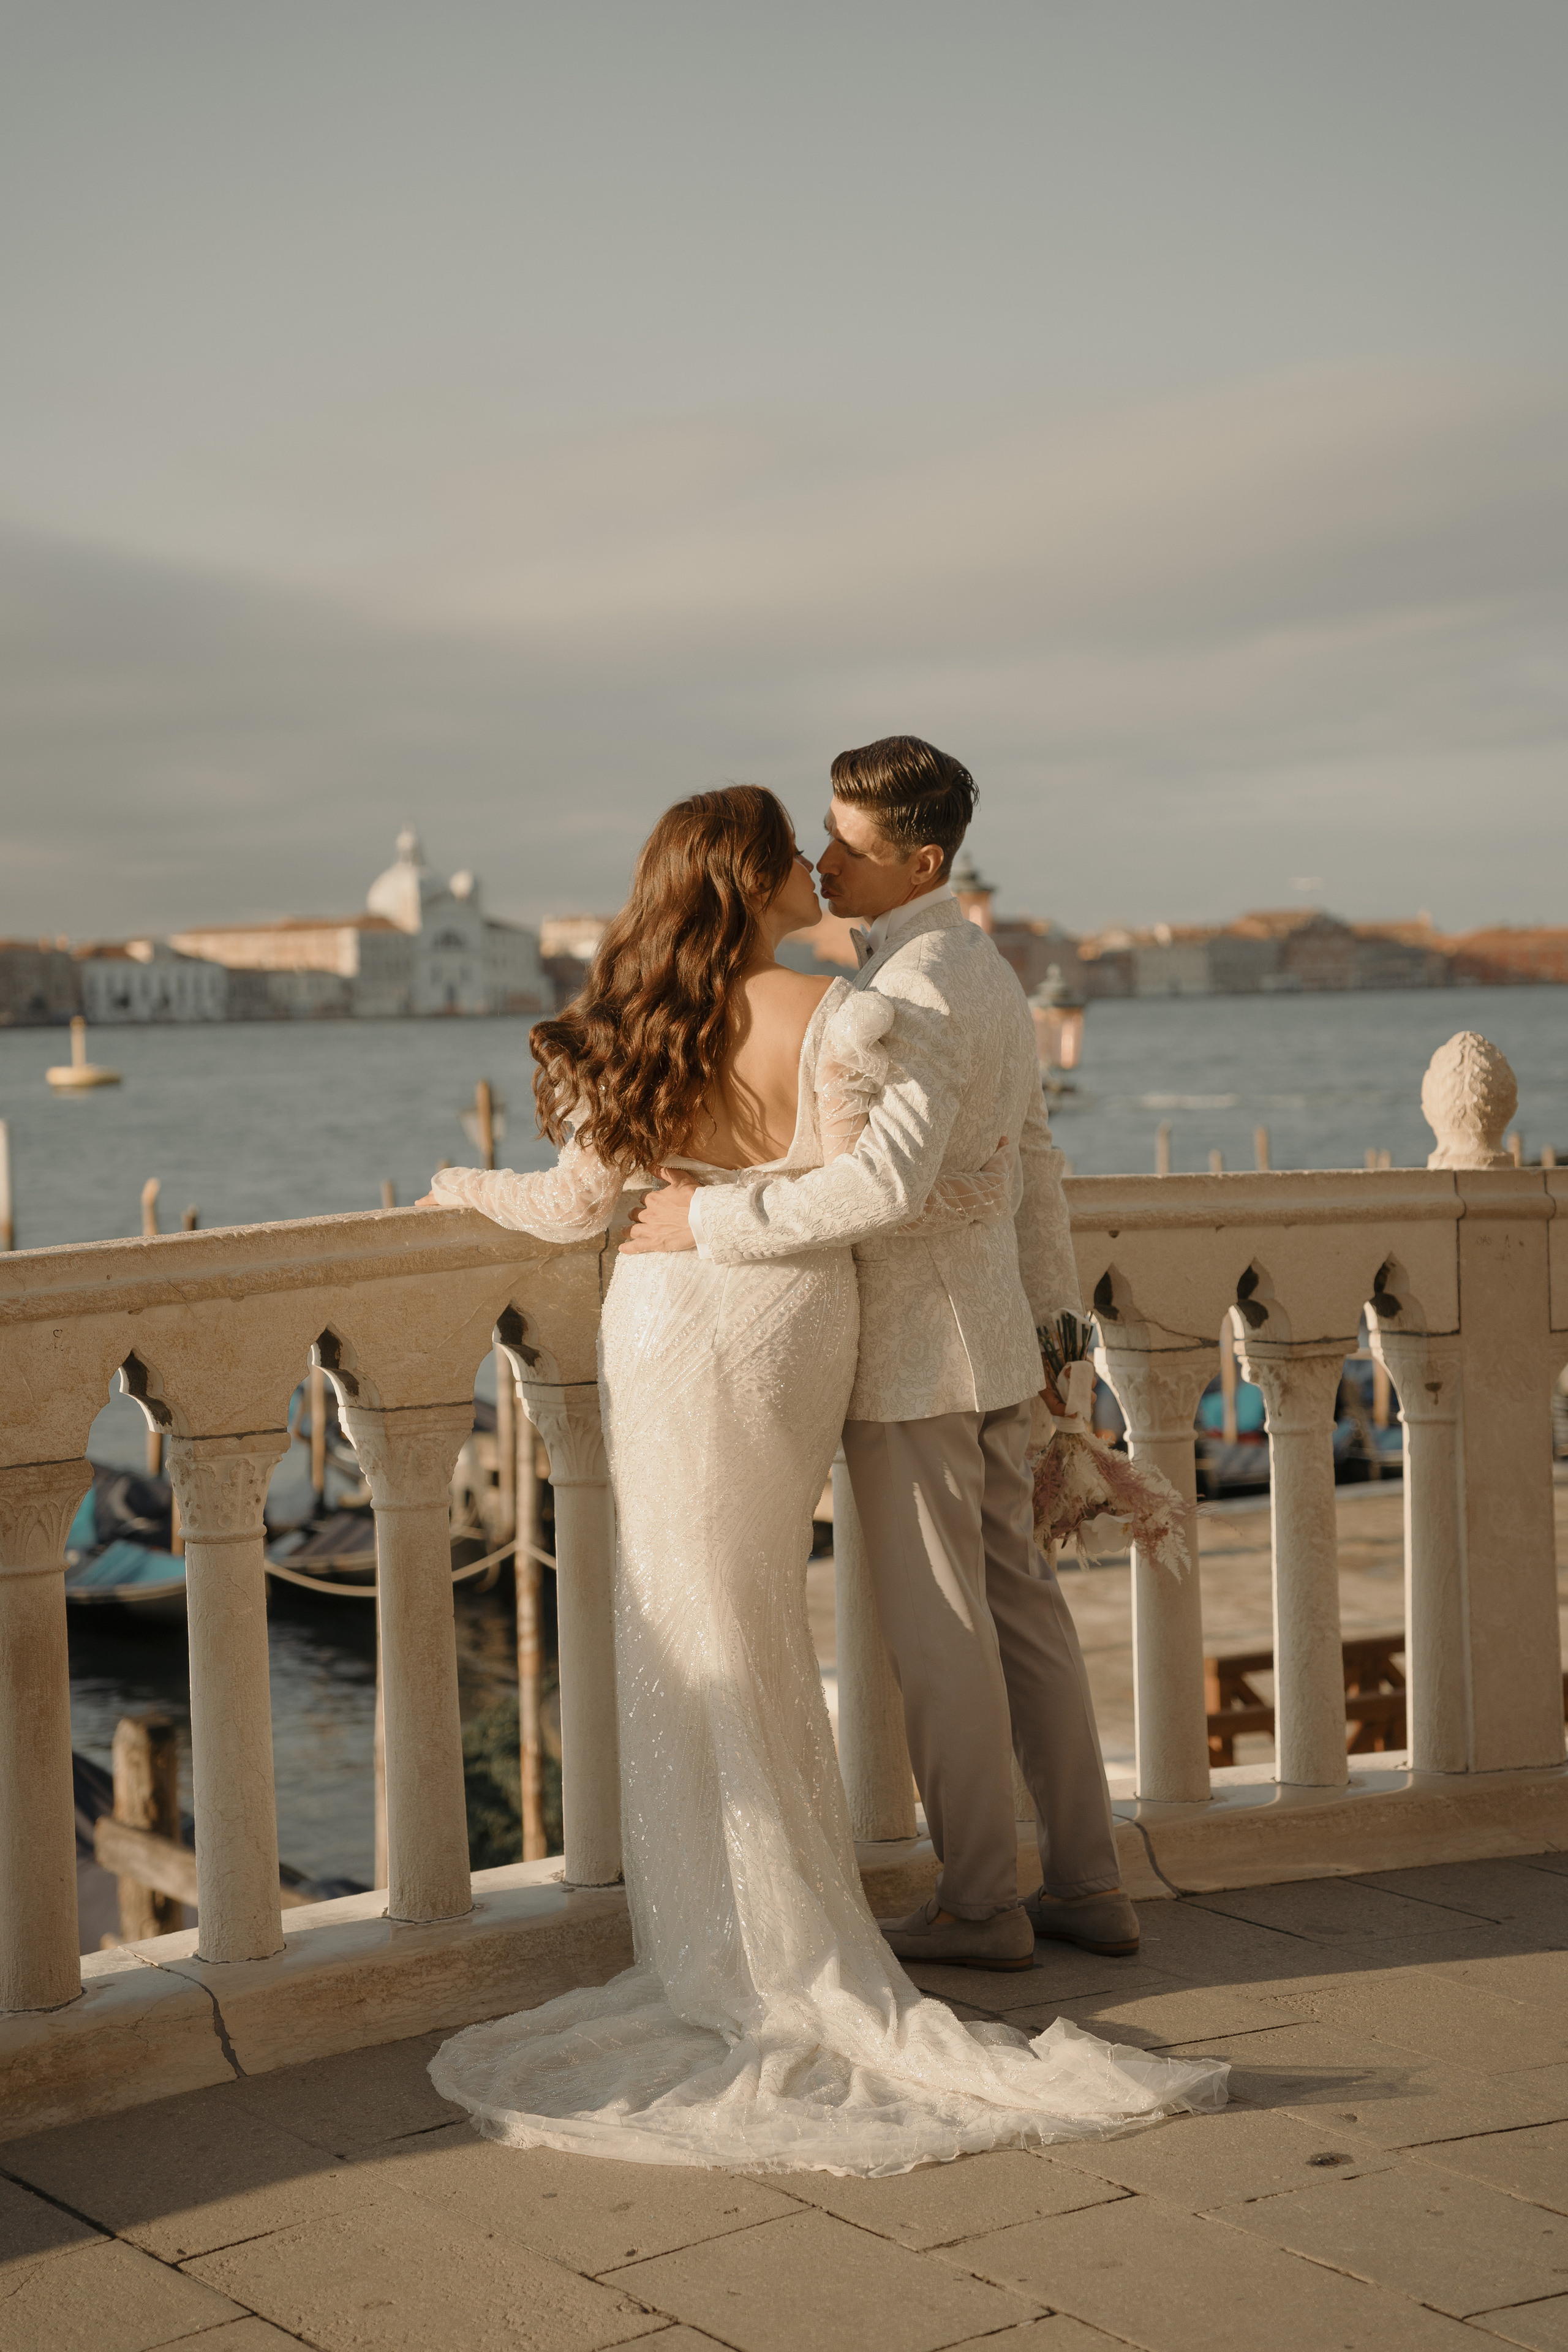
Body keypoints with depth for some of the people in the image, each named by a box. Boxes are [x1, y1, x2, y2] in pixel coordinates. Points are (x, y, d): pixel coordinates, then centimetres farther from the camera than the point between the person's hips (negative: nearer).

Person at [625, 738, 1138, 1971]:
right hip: (990, 1341, 10)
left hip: (911, 1356, -10)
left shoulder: (913, 992, -20)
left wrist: (712, 1218, -28)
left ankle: (981, 1903, 13)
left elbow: (889, 1179, -35)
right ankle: (1086, 1883, 21)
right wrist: (1050, 1314, 26)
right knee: (1021, 1604, 14)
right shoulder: (987, 971, 11)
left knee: (938, 1632, 2)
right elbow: (1034, 1163, 18)